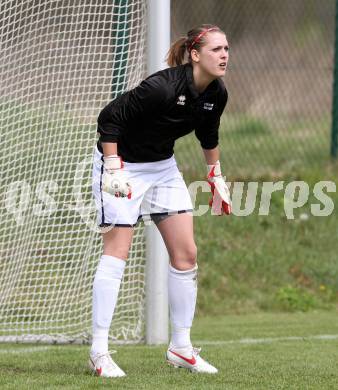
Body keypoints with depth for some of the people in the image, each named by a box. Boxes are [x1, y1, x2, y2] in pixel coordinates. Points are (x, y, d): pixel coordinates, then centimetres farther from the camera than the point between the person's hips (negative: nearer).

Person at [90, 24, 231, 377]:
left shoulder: (216, 95, -8)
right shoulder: (162, 87, -31)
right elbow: (109, 117, -25)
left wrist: (216, 177, 17)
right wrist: (113, 169, -28)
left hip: (163, 167, 7)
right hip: (122, 165, -7)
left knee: (186, 253, 2)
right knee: (117, 252, -12)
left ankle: (180, 347, 12)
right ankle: (99, 351, -8)